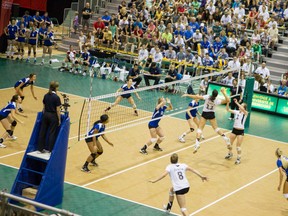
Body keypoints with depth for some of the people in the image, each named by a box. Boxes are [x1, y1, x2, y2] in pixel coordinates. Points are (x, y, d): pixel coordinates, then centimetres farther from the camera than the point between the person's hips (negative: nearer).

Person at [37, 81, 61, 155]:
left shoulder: (46, 96, 3)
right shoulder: (56, 97, -15)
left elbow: (44, 107, 8)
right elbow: (57, 110, -13)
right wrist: (59, 119, -5)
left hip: (46, 115, 6)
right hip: (53, 116, -6)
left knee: (42, 131, 9)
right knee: (52, 133, 3)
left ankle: (40, 149, 15)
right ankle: (49, 150, 8)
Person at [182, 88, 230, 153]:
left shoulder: (207, 97, -20)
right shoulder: (217, 101, -16)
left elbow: (197, 97, -22)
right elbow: (227, 100, -16)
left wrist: (187, 95, -17)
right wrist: (224, 93, -19)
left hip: (205, 114, -2)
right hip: (212, 114, 2)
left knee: (200, 128, -3)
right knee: (216, 128, 20)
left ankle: (197, 143, -21)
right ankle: (225, 138, 11)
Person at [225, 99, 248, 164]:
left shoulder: (245, 113, -11)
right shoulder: (236, 112, 2)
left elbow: (242, 109, -33)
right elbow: (228, 109, -3)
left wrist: (236, 103, -37)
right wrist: (228, 102, -18)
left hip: (240, 131, -5)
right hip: (234, 129, 5)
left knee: (238, 146, -5)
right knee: (229, 143, 11)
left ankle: (238, 158, 9)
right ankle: (230, 154, 37)